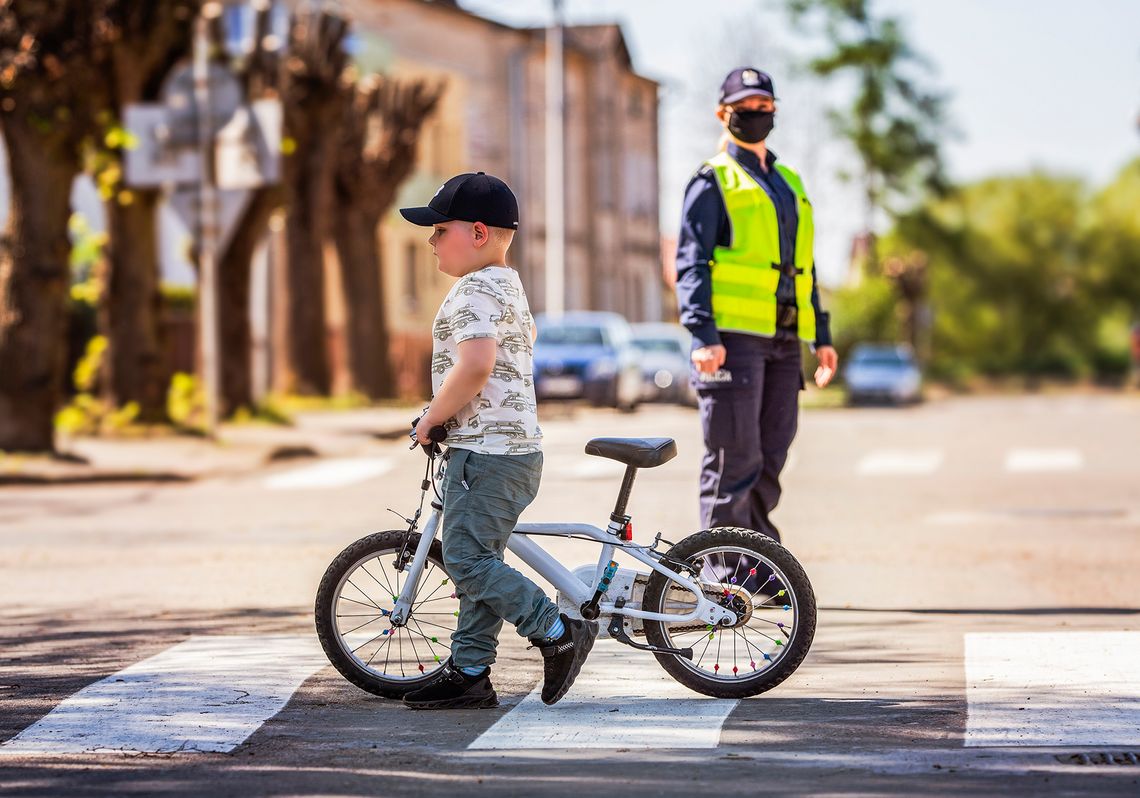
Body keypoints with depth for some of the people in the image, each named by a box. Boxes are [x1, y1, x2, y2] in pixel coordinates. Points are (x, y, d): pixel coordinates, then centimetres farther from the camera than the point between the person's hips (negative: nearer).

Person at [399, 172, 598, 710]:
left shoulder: (475, 290, -15)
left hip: (487, 452, -11)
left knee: (467, 560, -10)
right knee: (477, 562, 11)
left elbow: (475, 366, -30)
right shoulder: (508, 285, 19)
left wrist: (431, 419, -17)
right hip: (516, 444, 11)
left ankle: (559, 632, -7)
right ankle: (469, 673, 13)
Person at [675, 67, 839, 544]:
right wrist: (703, 335, -18)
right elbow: (691, 263, -7)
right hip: (733, 337, -7)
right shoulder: (713, 181, 1)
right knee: (733, 458, -8)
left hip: (784, 341, 7)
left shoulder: (789, 183, 22)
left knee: (771, 455, 10)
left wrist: (822, 336, 20)